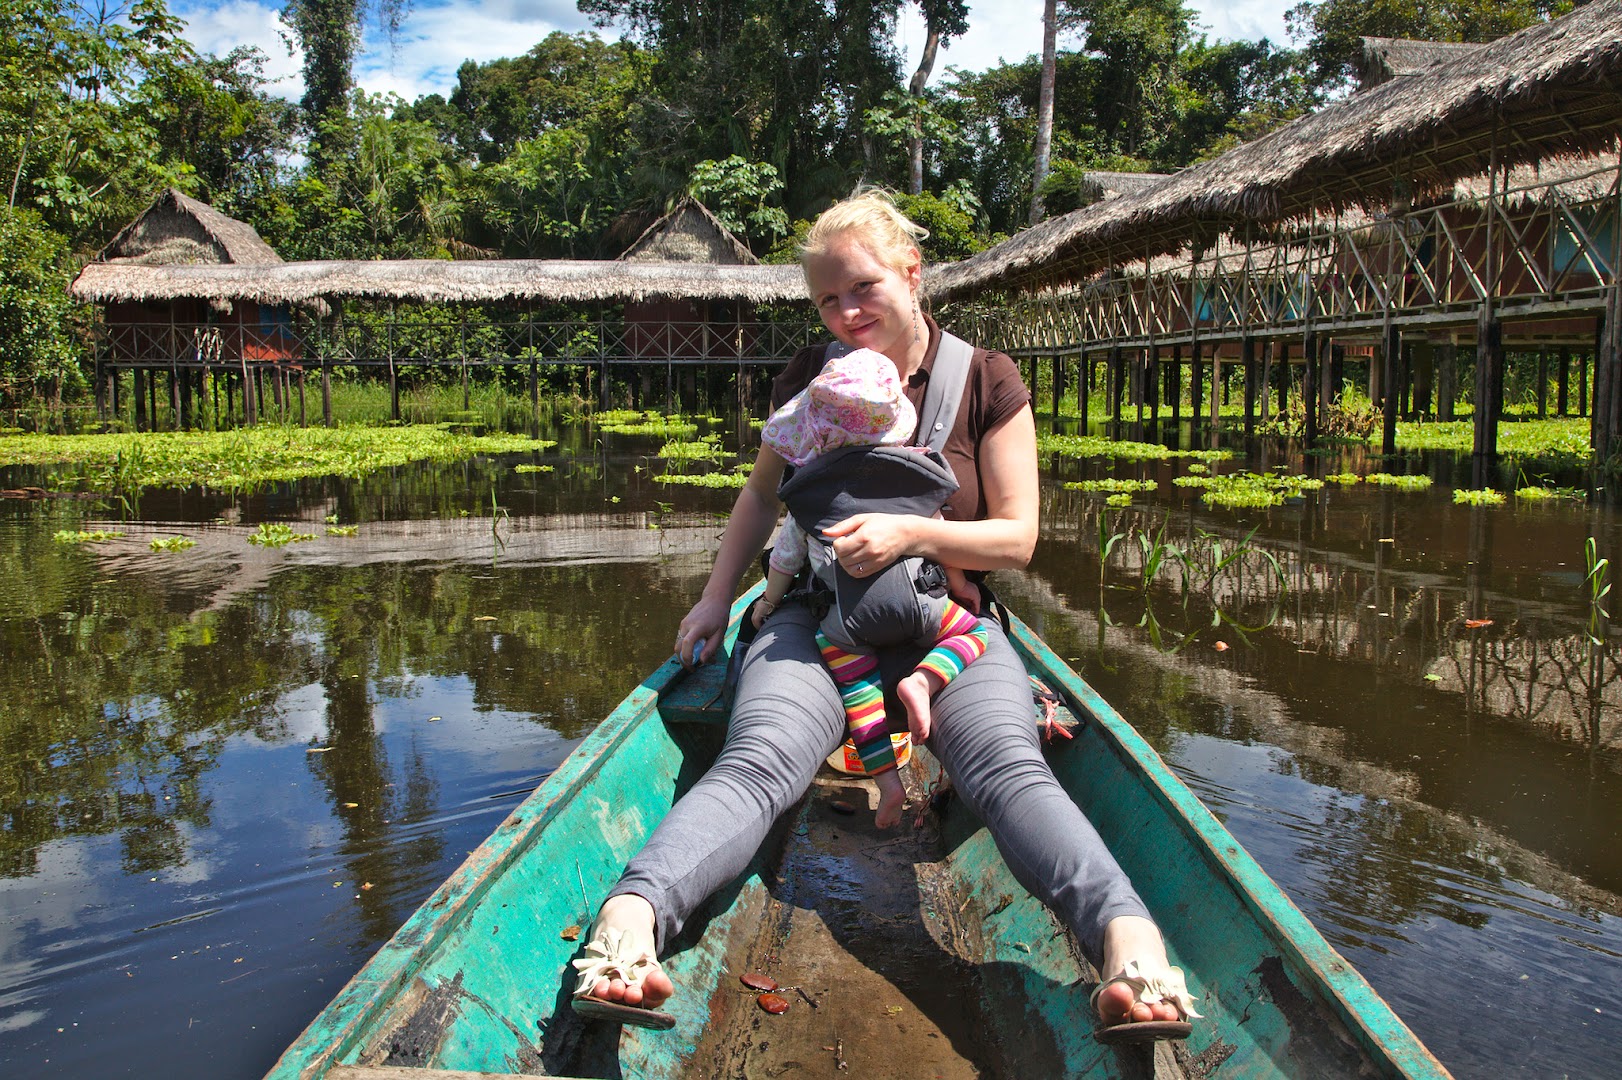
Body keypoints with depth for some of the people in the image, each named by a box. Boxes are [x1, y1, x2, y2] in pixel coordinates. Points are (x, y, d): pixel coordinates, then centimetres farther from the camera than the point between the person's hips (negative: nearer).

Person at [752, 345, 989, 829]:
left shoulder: (808, 489, 20)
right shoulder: (912, 470, 18)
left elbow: (786, 558, 28)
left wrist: (768, 601, 46)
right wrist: (958, 583, 40)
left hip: (847, 612, 0)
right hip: (914, 595, 0)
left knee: (855, 682, 17)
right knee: (976, 629, 18)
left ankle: (887, 779, 4)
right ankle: (923, 679, -10)